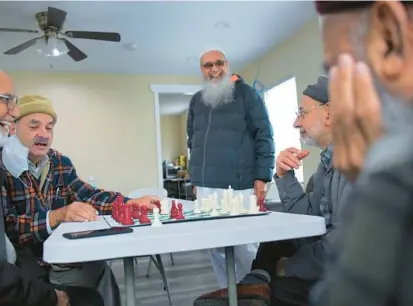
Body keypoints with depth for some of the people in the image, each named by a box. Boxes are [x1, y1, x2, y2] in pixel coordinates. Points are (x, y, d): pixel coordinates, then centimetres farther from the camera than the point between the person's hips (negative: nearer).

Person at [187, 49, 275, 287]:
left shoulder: (246, 93, 2)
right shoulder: (197, 101, 16)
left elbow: (264, 136, -3)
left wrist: (262, 177, -9)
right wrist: (196, 178, 15)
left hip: (239, 186, -4)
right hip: (206, 187, 5)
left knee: (245, 245, 3)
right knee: (216, 245, 10)